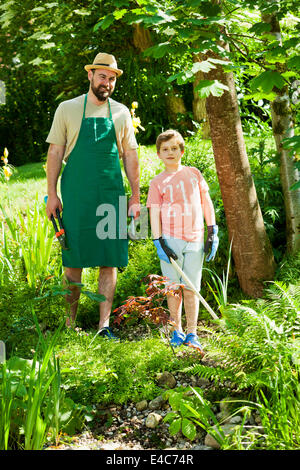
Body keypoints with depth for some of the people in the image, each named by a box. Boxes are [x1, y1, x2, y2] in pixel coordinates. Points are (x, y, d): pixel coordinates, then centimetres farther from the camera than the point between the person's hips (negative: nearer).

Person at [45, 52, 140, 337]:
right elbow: (55, 153, 3)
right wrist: (52, 194, -3)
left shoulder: (121, 113, 10)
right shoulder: (67, 109, 4)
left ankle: (104, 324, 7)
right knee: (73, 259, 2)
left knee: (109, 260, 0)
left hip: (111, 195, 2)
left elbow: (130, 156, 12)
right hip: (75, 195, -2)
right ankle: (70, 321, 14)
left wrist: (135, 197, 8)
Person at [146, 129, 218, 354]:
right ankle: (177, 331, 16)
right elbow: (154, 213, 0)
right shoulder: (157, 182, 5)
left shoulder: (194, 173, 12)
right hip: (171, 240, -1)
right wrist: (159, 243, -9)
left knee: (191, 288, 2)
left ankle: (192, 334, 10)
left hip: (195, 240, 1)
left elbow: (207, 203, 13)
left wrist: (213, 233, 8)